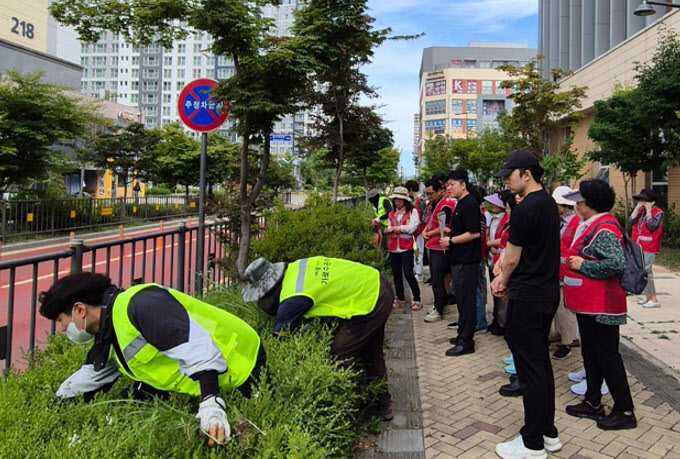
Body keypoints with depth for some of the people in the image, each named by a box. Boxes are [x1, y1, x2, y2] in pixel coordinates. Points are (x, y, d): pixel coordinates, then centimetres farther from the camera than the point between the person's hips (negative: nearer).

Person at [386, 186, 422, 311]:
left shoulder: (412, 211, -1)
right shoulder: (392, 214, 15)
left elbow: (413, 227, -11)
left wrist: (399, 228, -14)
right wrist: (388, 231, -5)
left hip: (406, 248, -5)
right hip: (393, 248, 6)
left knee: (408, 274, -8)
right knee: (396, 274, 10)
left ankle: (417, 299, 6)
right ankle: (400, 299, 23)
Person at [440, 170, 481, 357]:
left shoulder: (470, 204, -15)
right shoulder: (461, 204, 16)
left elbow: (474, 233, -23)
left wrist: (451, 241, -15)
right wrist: (449, 236, 9)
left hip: (467, 261, -10)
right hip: (459, 259, 10)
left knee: (466, 300, -3)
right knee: (462, 298, 16)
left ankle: (466, 341, 4)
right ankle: (463, 334, 27)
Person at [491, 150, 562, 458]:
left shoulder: (524, 209, -20)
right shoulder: (548, 202, 10)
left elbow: (511, 259, -12)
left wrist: (503, 281, 7)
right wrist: (506, 277, 8)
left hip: (527, 298, -10)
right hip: (548, 292, 10)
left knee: (530, 369, 0)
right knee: (541, 361, 18)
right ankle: (548, 433, 30)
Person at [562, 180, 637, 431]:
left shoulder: (604, 230, -21)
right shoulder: (591, 226, 11)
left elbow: (617, 263, -31)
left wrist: (583, 265, -22)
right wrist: (574, 261, 10)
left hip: (601, 307, -11)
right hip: (588, 304, 11)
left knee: (607, 357, 0)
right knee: (590, 354, 18)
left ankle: (625, 412, 14)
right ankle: (593, 403, 30)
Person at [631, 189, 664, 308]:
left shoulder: (658, 213, -9)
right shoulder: (641, 211, 10)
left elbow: (652, 226, -21)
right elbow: (631, 221, 1)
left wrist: (648, 210, -16)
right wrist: (638, 207, -3)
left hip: (649, 248, -8)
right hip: (639, 247, 8)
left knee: (645, 271, -11)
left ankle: (654, 299, -5)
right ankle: (648, 296, 26)